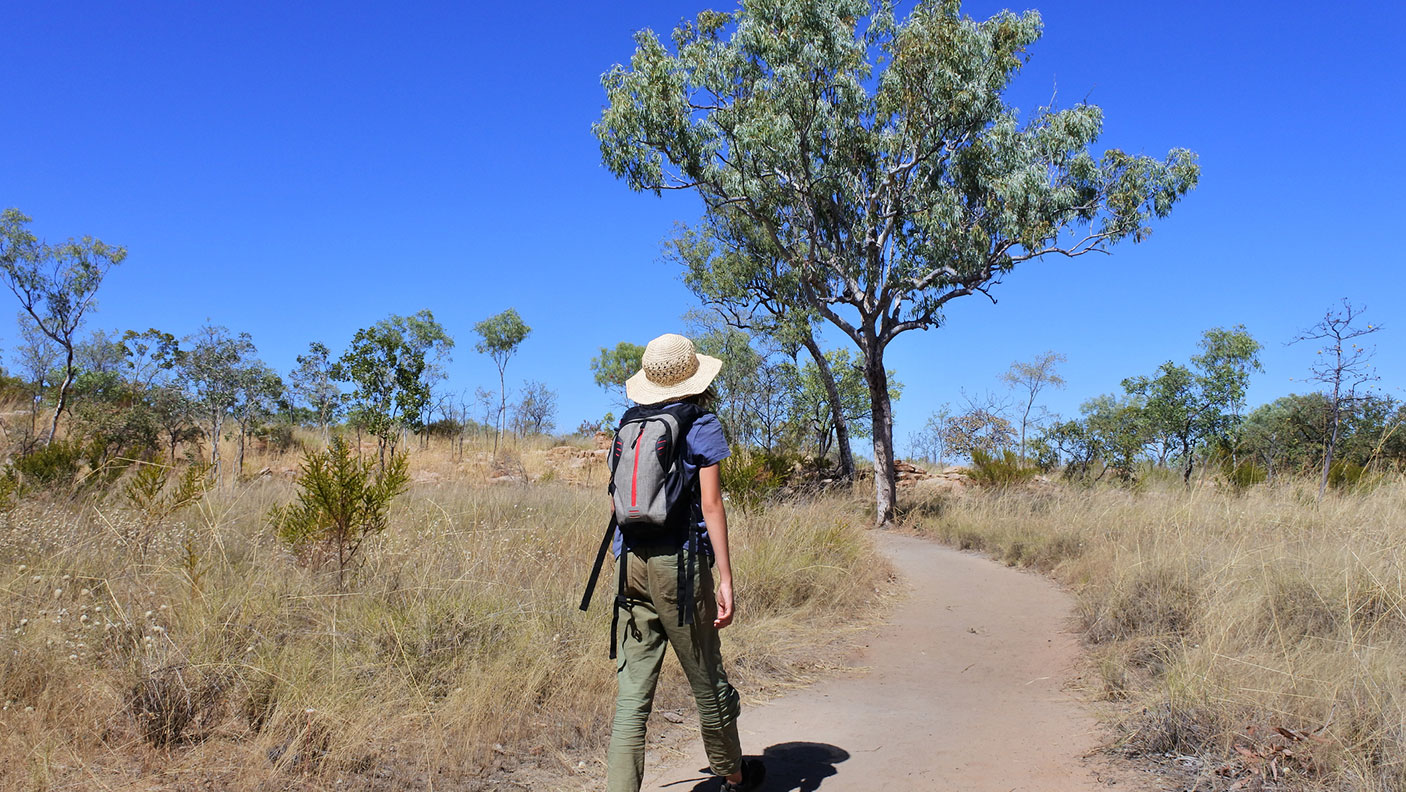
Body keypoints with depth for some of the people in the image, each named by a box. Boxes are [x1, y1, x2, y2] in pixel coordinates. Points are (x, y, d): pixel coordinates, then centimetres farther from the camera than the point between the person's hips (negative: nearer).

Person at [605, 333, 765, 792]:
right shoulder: (702, 425, -3)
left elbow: (616, 502, 16)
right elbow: (711, 504, -9)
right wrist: (725, 579, -9)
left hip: (631, 561, 5)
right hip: (680, 563, -4)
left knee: (632, 691, 4)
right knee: (707, 681, 12)